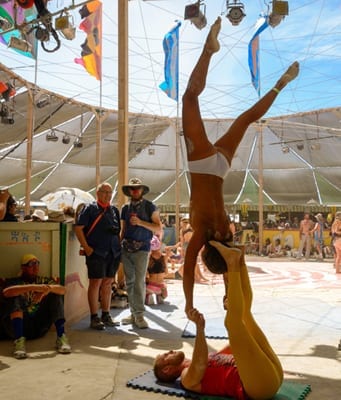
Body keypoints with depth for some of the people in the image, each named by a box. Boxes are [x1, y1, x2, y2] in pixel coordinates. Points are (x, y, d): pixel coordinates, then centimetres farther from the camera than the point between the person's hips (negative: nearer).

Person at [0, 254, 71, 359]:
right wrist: (34, 287, -26)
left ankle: (61, 337, -19)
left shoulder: (44, 281, 16)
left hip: (40, 327, 3)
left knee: (55, 293, -8)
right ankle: (19, 340, -33)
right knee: (15, 297, -21)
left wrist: (48, 288, -23)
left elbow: (62, 290, -2)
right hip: (18, 325, -2)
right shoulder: (13, 282, 6)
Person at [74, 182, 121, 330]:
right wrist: (86, 247, -12)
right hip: (96, 252, -5)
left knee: (107, 284, 11)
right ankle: (94, 318, 7)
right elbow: (78, 228, -6)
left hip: (113, 253, 6)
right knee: (95, 283, -2)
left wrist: (119, 245, 10)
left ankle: (106, 316, 21)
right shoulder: (90, 208, -1)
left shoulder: (114, 210, 15)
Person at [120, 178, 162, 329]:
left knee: (139, 282, -8)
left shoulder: (150, 207, 1)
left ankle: (139, 315, -1)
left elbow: (158, 229, -3)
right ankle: (133, 313, 16)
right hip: (126, 248, 4)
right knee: (129, 282, 7)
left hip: (141, 249, -4)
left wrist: (140, 222, -14)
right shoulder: (125, 208, 13)